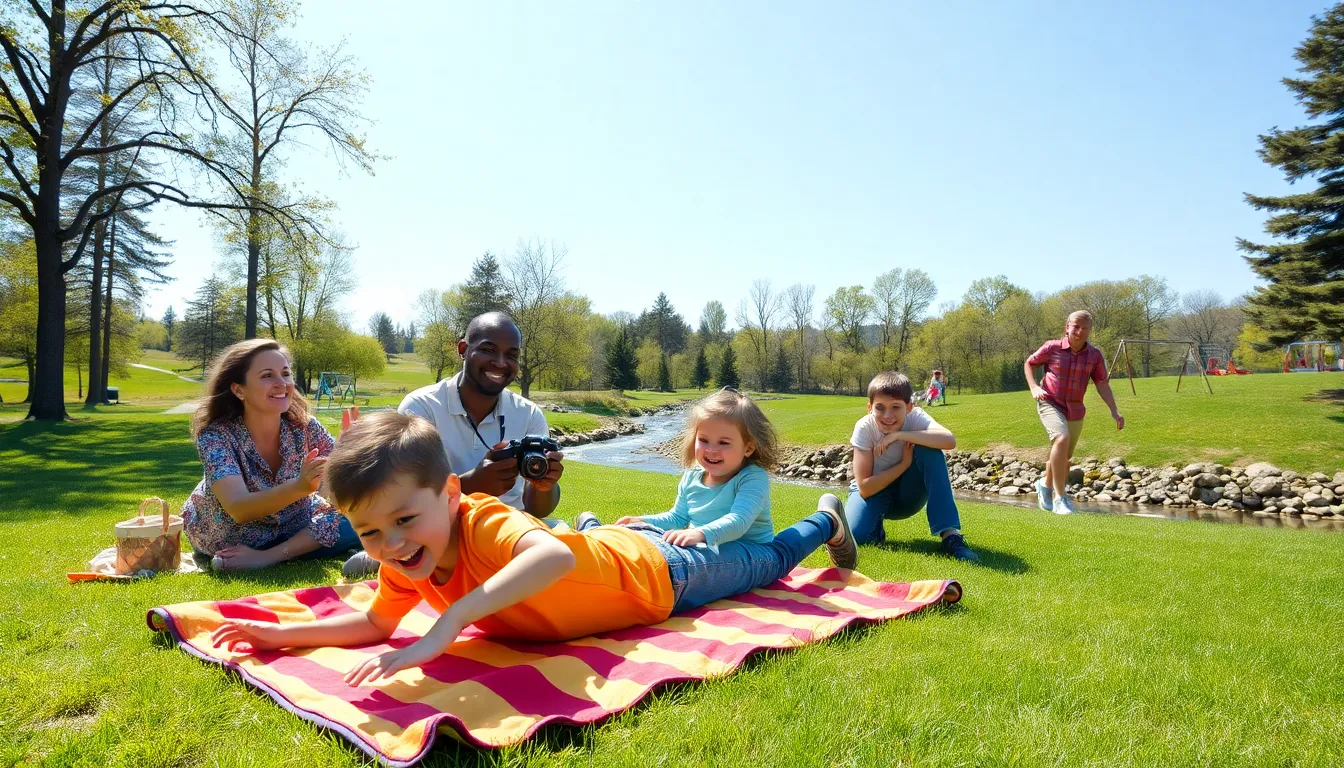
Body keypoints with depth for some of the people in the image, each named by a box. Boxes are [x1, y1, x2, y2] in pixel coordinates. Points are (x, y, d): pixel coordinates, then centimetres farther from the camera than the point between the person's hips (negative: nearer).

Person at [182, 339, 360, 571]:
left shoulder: (304, 428, -18)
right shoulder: (217, 436, -27)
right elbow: (239, 509, -41)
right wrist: (300, 487, -59)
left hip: (292, 528, 3)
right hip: (227, 537, -2)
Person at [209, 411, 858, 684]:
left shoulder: (486, 523, -43)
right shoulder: (404, 564, -19)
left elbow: (555, 557, -63)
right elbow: (376, 625, -6)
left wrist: (445, 626, -69)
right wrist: (285, 634, -19)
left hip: (654, 573, -5)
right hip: (608, 548, 5)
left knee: (763, 564, 23)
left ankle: (824, 519, 48)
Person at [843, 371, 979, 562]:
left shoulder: (915, 417, -21)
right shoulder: (864, 427, -23)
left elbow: (949, 440, -43)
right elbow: (864, 488, -24)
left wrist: (898, 435, -40)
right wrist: (904, 464, -26)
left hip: (908, 494, 1)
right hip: (873, 491, -1)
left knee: (930, 450, -29)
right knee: (856, 535, -32)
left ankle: (950, 535, -26)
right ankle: (878, 529, 7)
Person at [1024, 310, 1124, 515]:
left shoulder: (1094, 355, -4)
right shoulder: (1052, 348, -10)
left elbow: (1102, 384, -4)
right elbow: (1029, 363, 4)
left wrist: (1114, 411, -13)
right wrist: (1034, 387, -10)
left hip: (1075, 410, 4)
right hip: (1050, 404, -4)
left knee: (1063, 457, 16)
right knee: (1062, 438, -31)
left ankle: (1045, 484, 49)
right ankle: (1059, 498, -23)